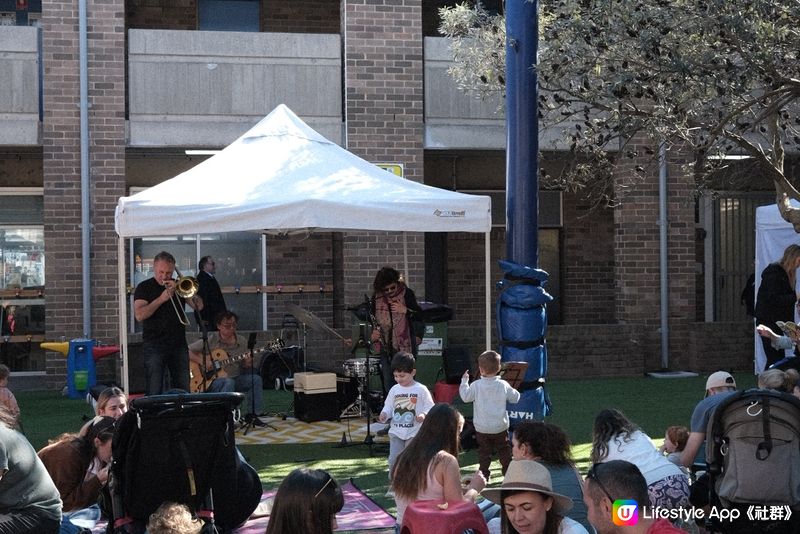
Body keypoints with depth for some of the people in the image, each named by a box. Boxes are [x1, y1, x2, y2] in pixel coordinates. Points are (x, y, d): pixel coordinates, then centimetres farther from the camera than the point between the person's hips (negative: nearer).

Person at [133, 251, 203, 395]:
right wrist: (161, 299, -16)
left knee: (183, 389, 4)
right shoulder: (144, 287, 2)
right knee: (154, 392, -5)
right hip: (154, 346, -3)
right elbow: (139, 315, -11)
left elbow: (199, 306, 2)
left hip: (179, 345, 4)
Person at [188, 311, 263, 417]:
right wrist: (202, 361, -19)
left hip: (235, 378, 5)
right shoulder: (211, 340, -5)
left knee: (256, 379, -17)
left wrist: (247, 364, -9)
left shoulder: (241, 342, 9)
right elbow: (187, 351, -8)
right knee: (229, 382, -36)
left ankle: (252, 414, -13)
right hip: (211, 382, -5)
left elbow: (243, 367, 15)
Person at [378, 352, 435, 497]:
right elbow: (388, 406, 12)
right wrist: (384, 414, -9)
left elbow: (430, 407, -2)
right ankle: (392, 486, 11)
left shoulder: (421, 390, -5)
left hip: (414, 432, -3)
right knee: (394, 459, -4)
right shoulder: (394, 390, 5)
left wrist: (424, 415, -22)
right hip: (396, 432, 3)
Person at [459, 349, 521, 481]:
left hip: (482, 427, -1)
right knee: (504, 450, 16)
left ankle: (484, 474, 12)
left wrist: (464, 381, 2)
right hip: (500, 427, 1)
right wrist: (513, 390, 20)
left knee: (484, 452, 12)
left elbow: (465, 397, -7)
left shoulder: (476, 385, -14)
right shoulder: (503, 385, -10)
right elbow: (515, 398, -1)